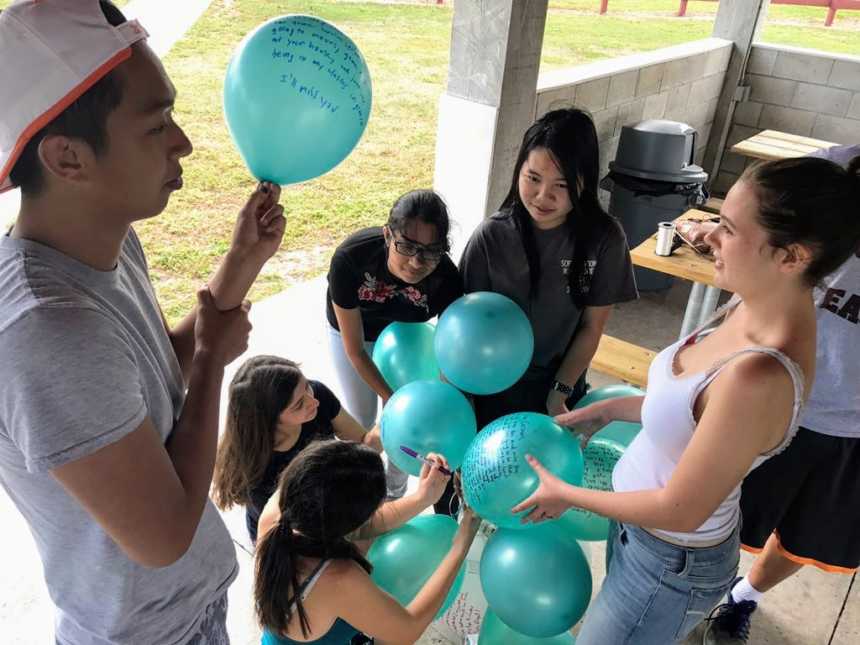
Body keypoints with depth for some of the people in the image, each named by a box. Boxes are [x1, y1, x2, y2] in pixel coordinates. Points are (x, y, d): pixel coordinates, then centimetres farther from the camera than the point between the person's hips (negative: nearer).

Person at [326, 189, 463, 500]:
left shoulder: (445, 277, -38)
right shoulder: (349, 258, -42)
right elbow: (355, 350, -29)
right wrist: (391, 401, -27)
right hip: (351, 329, -1)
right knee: (361, 422, 9)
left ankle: (395, 497, 38)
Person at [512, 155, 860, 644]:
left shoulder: (758, 375, -37)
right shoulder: (752, 307, -11)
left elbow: (680, 510, -27)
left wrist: (565, 494, -15)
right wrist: (606, 410, 5)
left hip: (673, 564, -7)